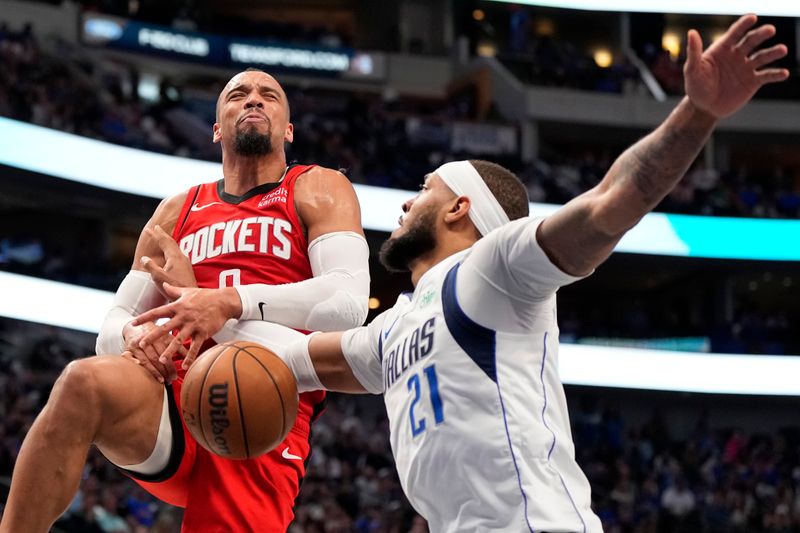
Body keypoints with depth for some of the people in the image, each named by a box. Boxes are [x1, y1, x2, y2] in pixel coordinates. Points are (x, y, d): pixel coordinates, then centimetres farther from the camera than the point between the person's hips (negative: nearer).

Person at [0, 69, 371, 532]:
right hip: (177, 391, 2)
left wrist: (232, 302, -21)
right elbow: (112, 327, 21)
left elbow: (349, 302, -7)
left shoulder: (318, 191, 12)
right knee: (88, 382, -32)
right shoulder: (178, 211, 25)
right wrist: (132, 335, -6)